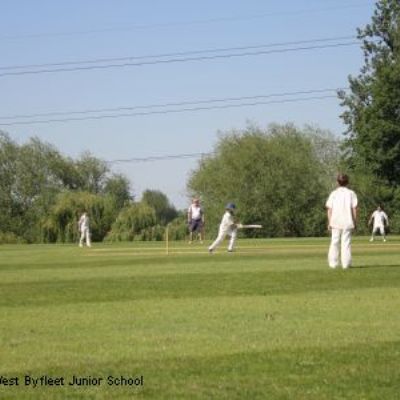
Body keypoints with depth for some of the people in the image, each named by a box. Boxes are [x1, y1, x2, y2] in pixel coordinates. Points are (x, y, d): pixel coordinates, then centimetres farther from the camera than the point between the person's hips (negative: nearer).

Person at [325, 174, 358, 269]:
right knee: (346, 243, 1)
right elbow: (354, 208, -1)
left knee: (334, 243, 7)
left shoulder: (333, 193, 5)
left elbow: (329, 209, 1)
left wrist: (329, 222, 5)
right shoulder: (351, 193, 3)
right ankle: (346, 263, -3)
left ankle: (333, 263, 4)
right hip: (347, 222, -1)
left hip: (335, 222, 1)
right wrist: (354, 222, 4)